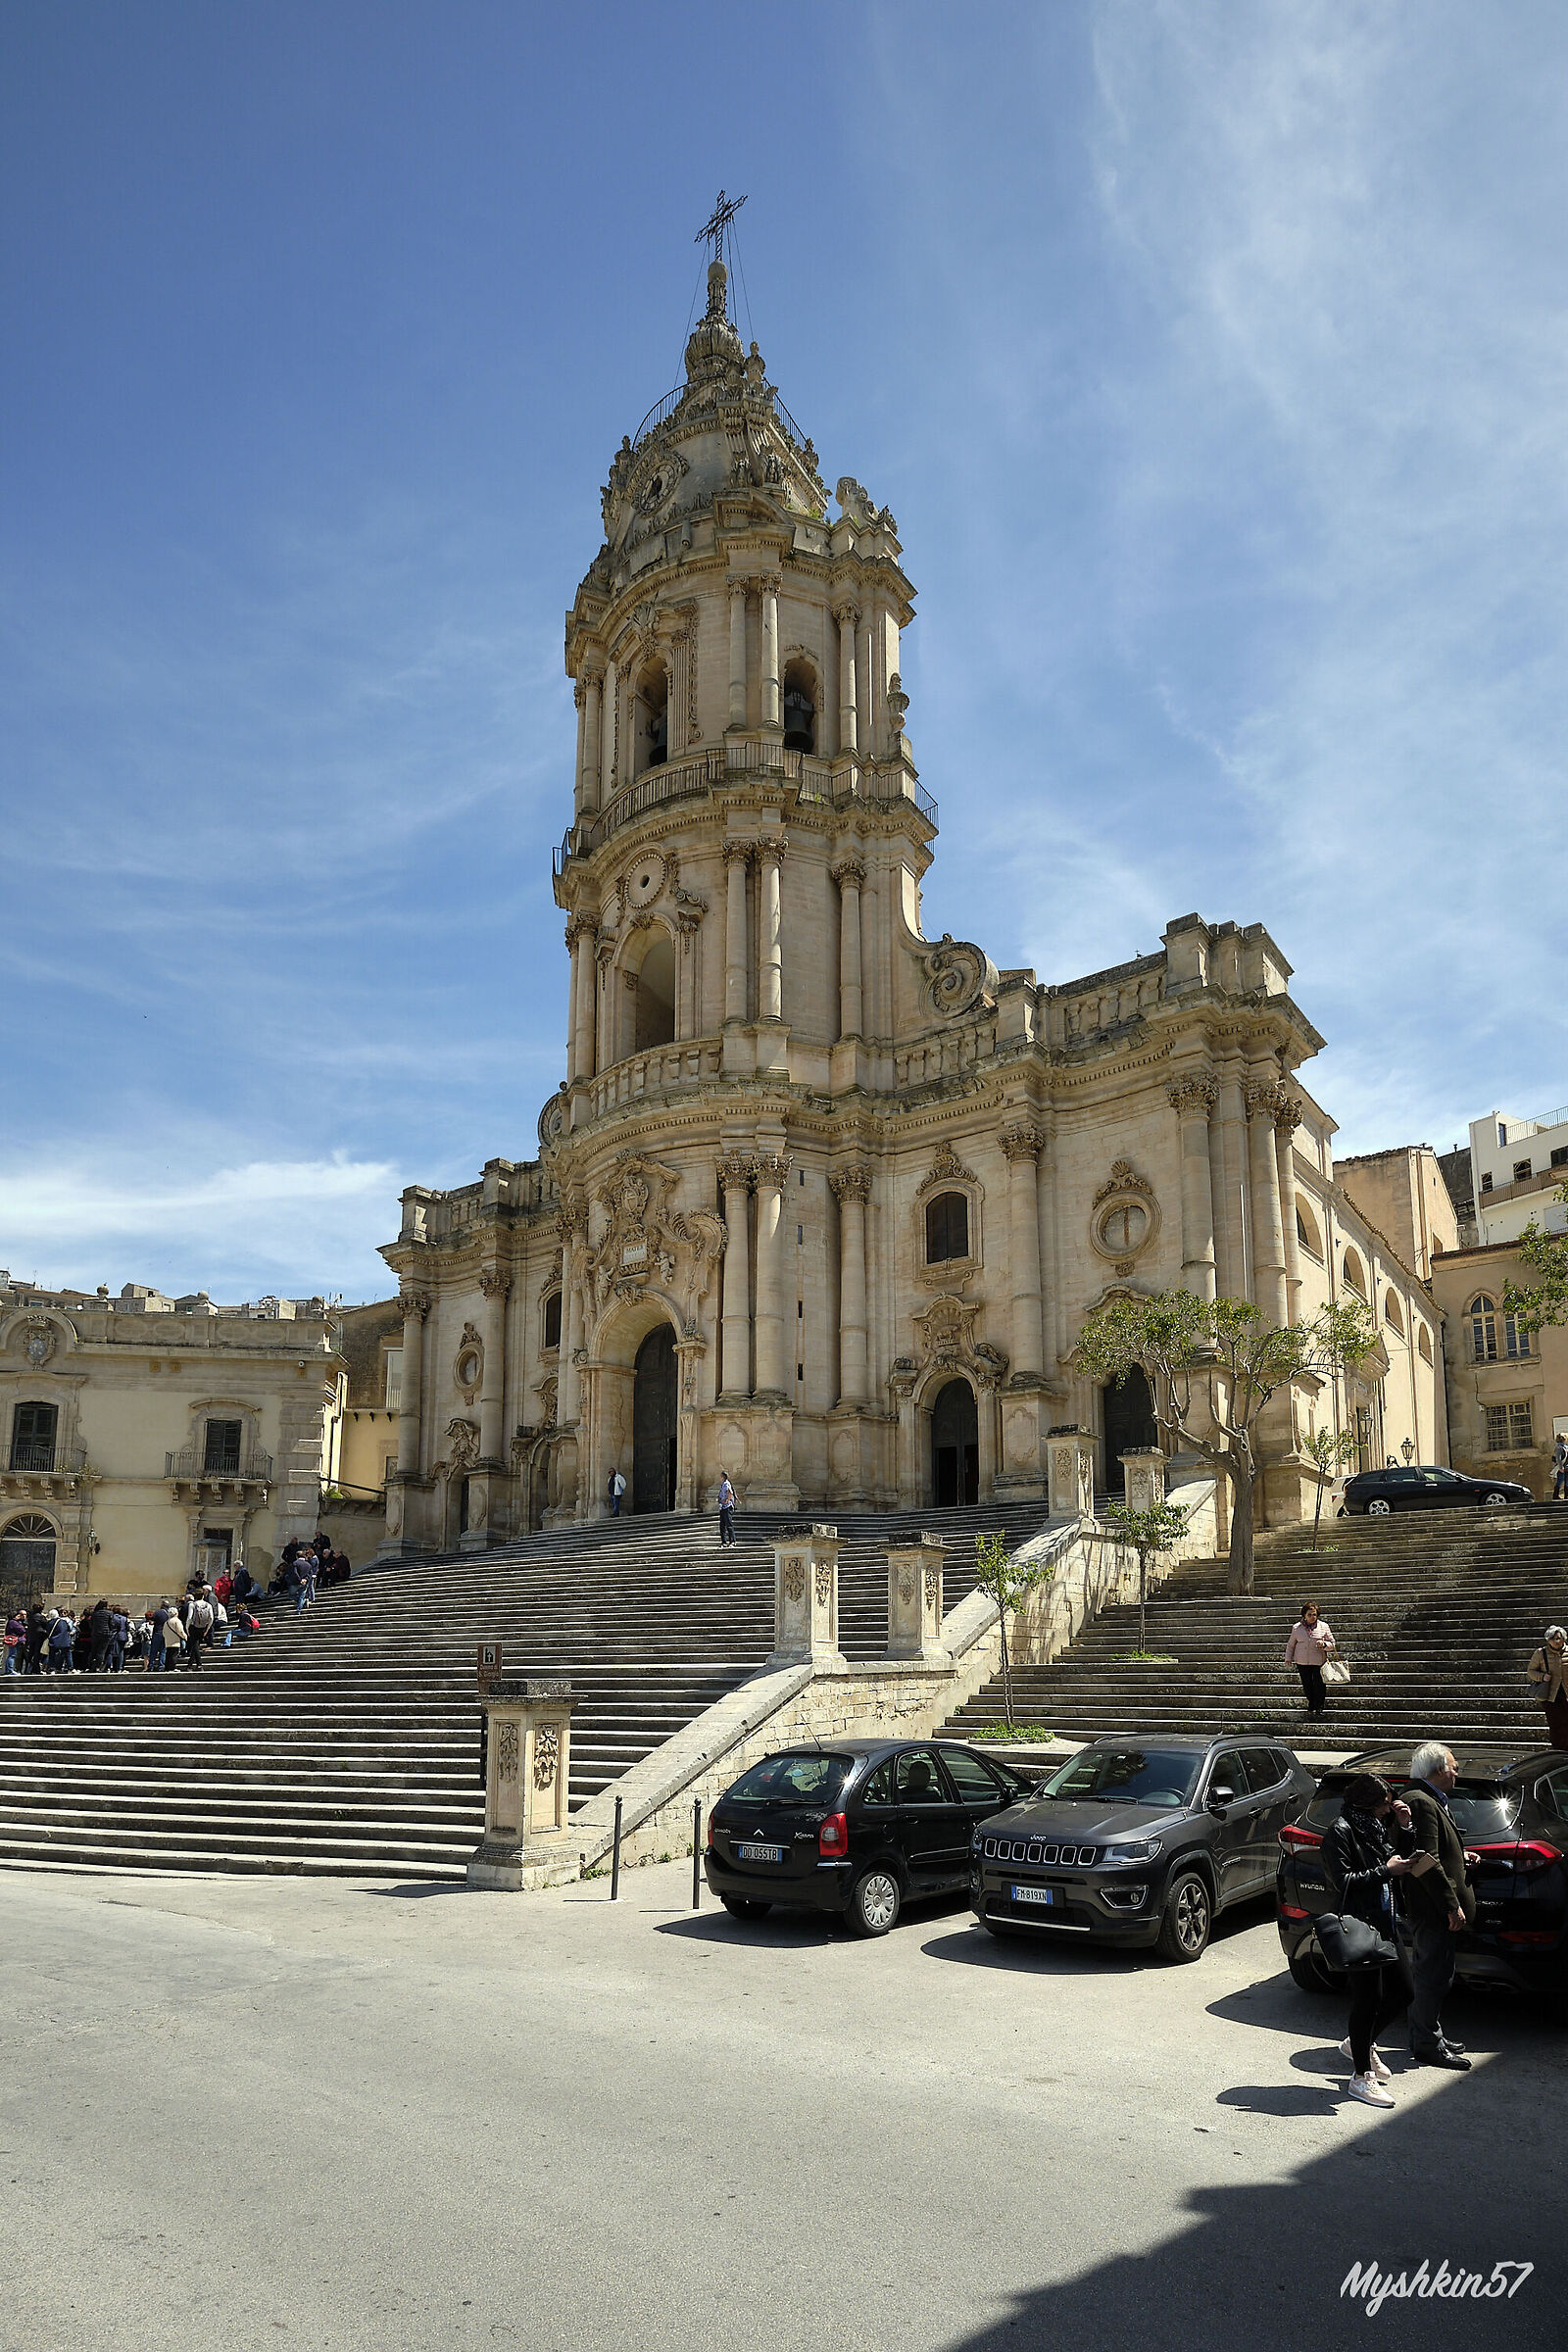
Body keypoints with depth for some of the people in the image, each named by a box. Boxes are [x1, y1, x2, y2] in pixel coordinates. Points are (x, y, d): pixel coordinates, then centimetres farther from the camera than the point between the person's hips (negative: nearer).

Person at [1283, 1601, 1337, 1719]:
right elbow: (1290, 1645, 13)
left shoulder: (1323, 1626, -1)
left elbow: (1332, 1644, 3)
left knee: (1319, 1685, 0)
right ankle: (1311, 1703, 29)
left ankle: (1318, 1707, 19)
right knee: (1307, 1685, 8)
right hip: (1302, 1662, 1)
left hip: (1319, 1662, -1)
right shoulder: (1297, 1628, 2)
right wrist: (1288, 1658, 8)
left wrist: (1324, 1644, -17)